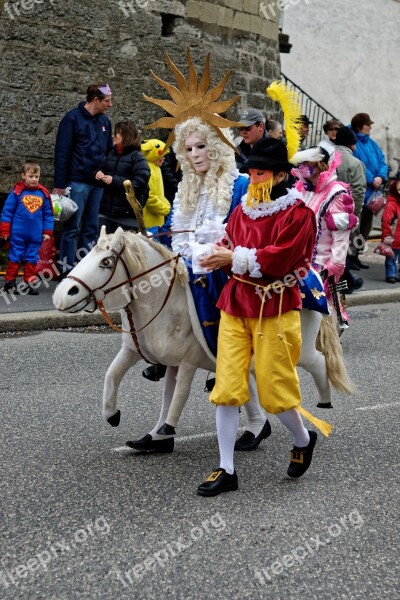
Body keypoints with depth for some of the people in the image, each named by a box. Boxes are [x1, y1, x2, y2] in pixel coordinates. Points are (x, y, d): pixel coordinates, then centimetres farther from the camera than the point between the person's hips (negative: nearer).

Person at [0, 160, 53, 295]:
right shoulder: (16, 191, -8)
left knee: (32, 259, 9)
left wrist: (47, 232, 6)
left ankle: (29, 283, 17)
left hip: (36, 235, 3)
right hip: (18, 234, -3)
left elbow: (48, 214, 7)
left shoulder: (43, 193, 1)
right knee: (14, 257, 5)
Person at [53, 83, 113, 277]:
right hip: (78, 182, -6)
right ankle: (67, 270, 1)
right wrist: (59, 184, -11)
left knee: (91, 229, 8)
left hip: (98, 183, 6)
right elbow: (61, 153, -8)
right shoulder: (73, 119, -5)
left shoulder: (104, 121, 12)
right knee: (72, 228, -3)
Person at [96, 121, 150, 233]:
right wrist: (98, 174, 0)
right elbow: (101, 169, 25)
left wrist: (115, 180, -21)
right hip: (106, 209, 6)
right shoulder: (111, 154, 11)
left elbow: (140, 183, -18)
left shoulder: (137, 157, -9)